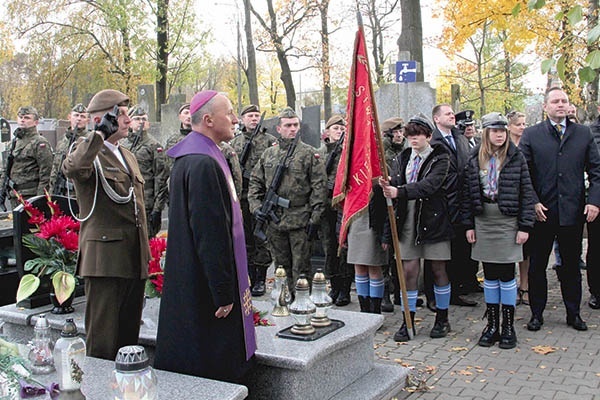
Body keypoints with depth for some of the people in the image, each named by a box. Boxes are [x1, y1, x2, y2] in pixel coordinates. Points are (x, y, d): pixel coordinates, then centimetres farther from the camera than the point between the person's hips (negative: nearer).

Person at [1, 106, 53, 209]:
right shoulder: (15, 141, 18)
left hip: (30, 196, -8)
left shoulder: (40, 143, -7)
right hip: (14, 196, 8)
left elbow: (45, 174, -12)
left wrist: (40, 199, -17)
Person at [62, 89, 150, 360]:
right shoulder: (87, 151, -6)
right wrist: (101, 133, -22)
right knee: (102, 344, -2)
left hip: (134, 261, 8)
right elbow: (72, 168, -33)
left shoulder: (128, 156, 19)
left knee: (129, 337, 16)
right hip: (105, 259, -8)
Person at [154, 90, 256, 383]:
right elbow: (210, 234, -24)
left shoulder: (191, 156, 12)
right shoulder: (204, 164, -21)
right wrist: (223, 293, -20)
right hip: (206, 290, -11)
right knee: (214, 371, 1)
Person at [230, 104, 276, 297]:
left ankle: (261, 280, 7)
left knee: (261, 238, -1)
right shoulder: (235, 142, 14)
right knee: (245, 238, 9)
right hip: (241, 197, 4)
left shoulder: (270, 140, 2)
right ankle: (250, 278, 18)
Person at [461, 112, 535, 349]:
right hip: (483, 221, 2)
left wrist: (525, 226, -7)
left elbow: (526, 193, -3)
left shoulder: (516, 158, -1)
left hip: (508, 221, -2)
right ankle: (492, 324, 18)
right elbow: (467, 194, 7)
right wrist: (468, 225, 3)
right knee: (489, 275, 8)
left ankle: (508, 326, 12)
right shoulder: (475, 159, 6)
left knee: (506, 274, 1)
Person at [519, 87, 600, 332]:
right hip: (542, 211, -1)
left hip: (573, 211, 2)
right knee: (537, 266, 7)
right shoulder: (531, 135, 2)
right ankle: (537, 314, 20)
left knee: (571, 265, 12)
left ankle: (573, 314, 25)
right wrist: (533, 202, -11)